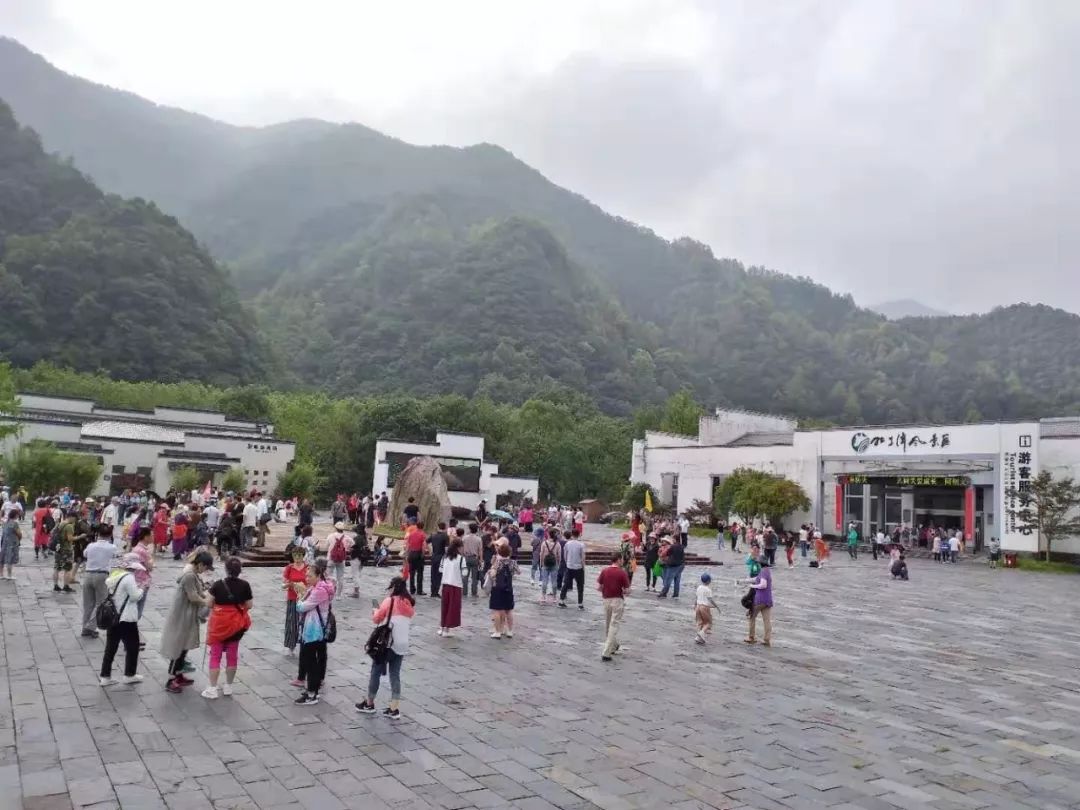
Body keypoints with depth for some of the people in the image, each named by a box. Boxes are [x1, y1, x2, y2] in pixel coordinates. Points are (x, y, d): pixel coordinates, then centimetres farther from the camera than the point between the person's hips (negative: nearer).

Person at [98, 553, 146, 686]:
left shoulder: (114, 575, 8)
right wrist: (141, 590, -1)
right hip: (126, 618, -8)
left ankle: (105, 676, 15)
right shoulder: (128, 577, -19)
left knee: (111, 647, 12)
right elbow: (135, 596, -18)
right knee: (132, 646, 8)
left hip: (113, 616, 8)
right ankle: (129, 675, 16)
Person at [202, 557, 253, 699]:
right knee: (232, 655, 13)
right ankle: (228, 686, 23)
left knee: (215, 655, 6)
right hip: (236, 623, 2)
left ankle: (212, 689, 7)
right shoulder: (244, 585, -8)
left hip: (219, 622, -2)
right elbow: (249, 605, -2)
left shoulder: (218, 584, -14)